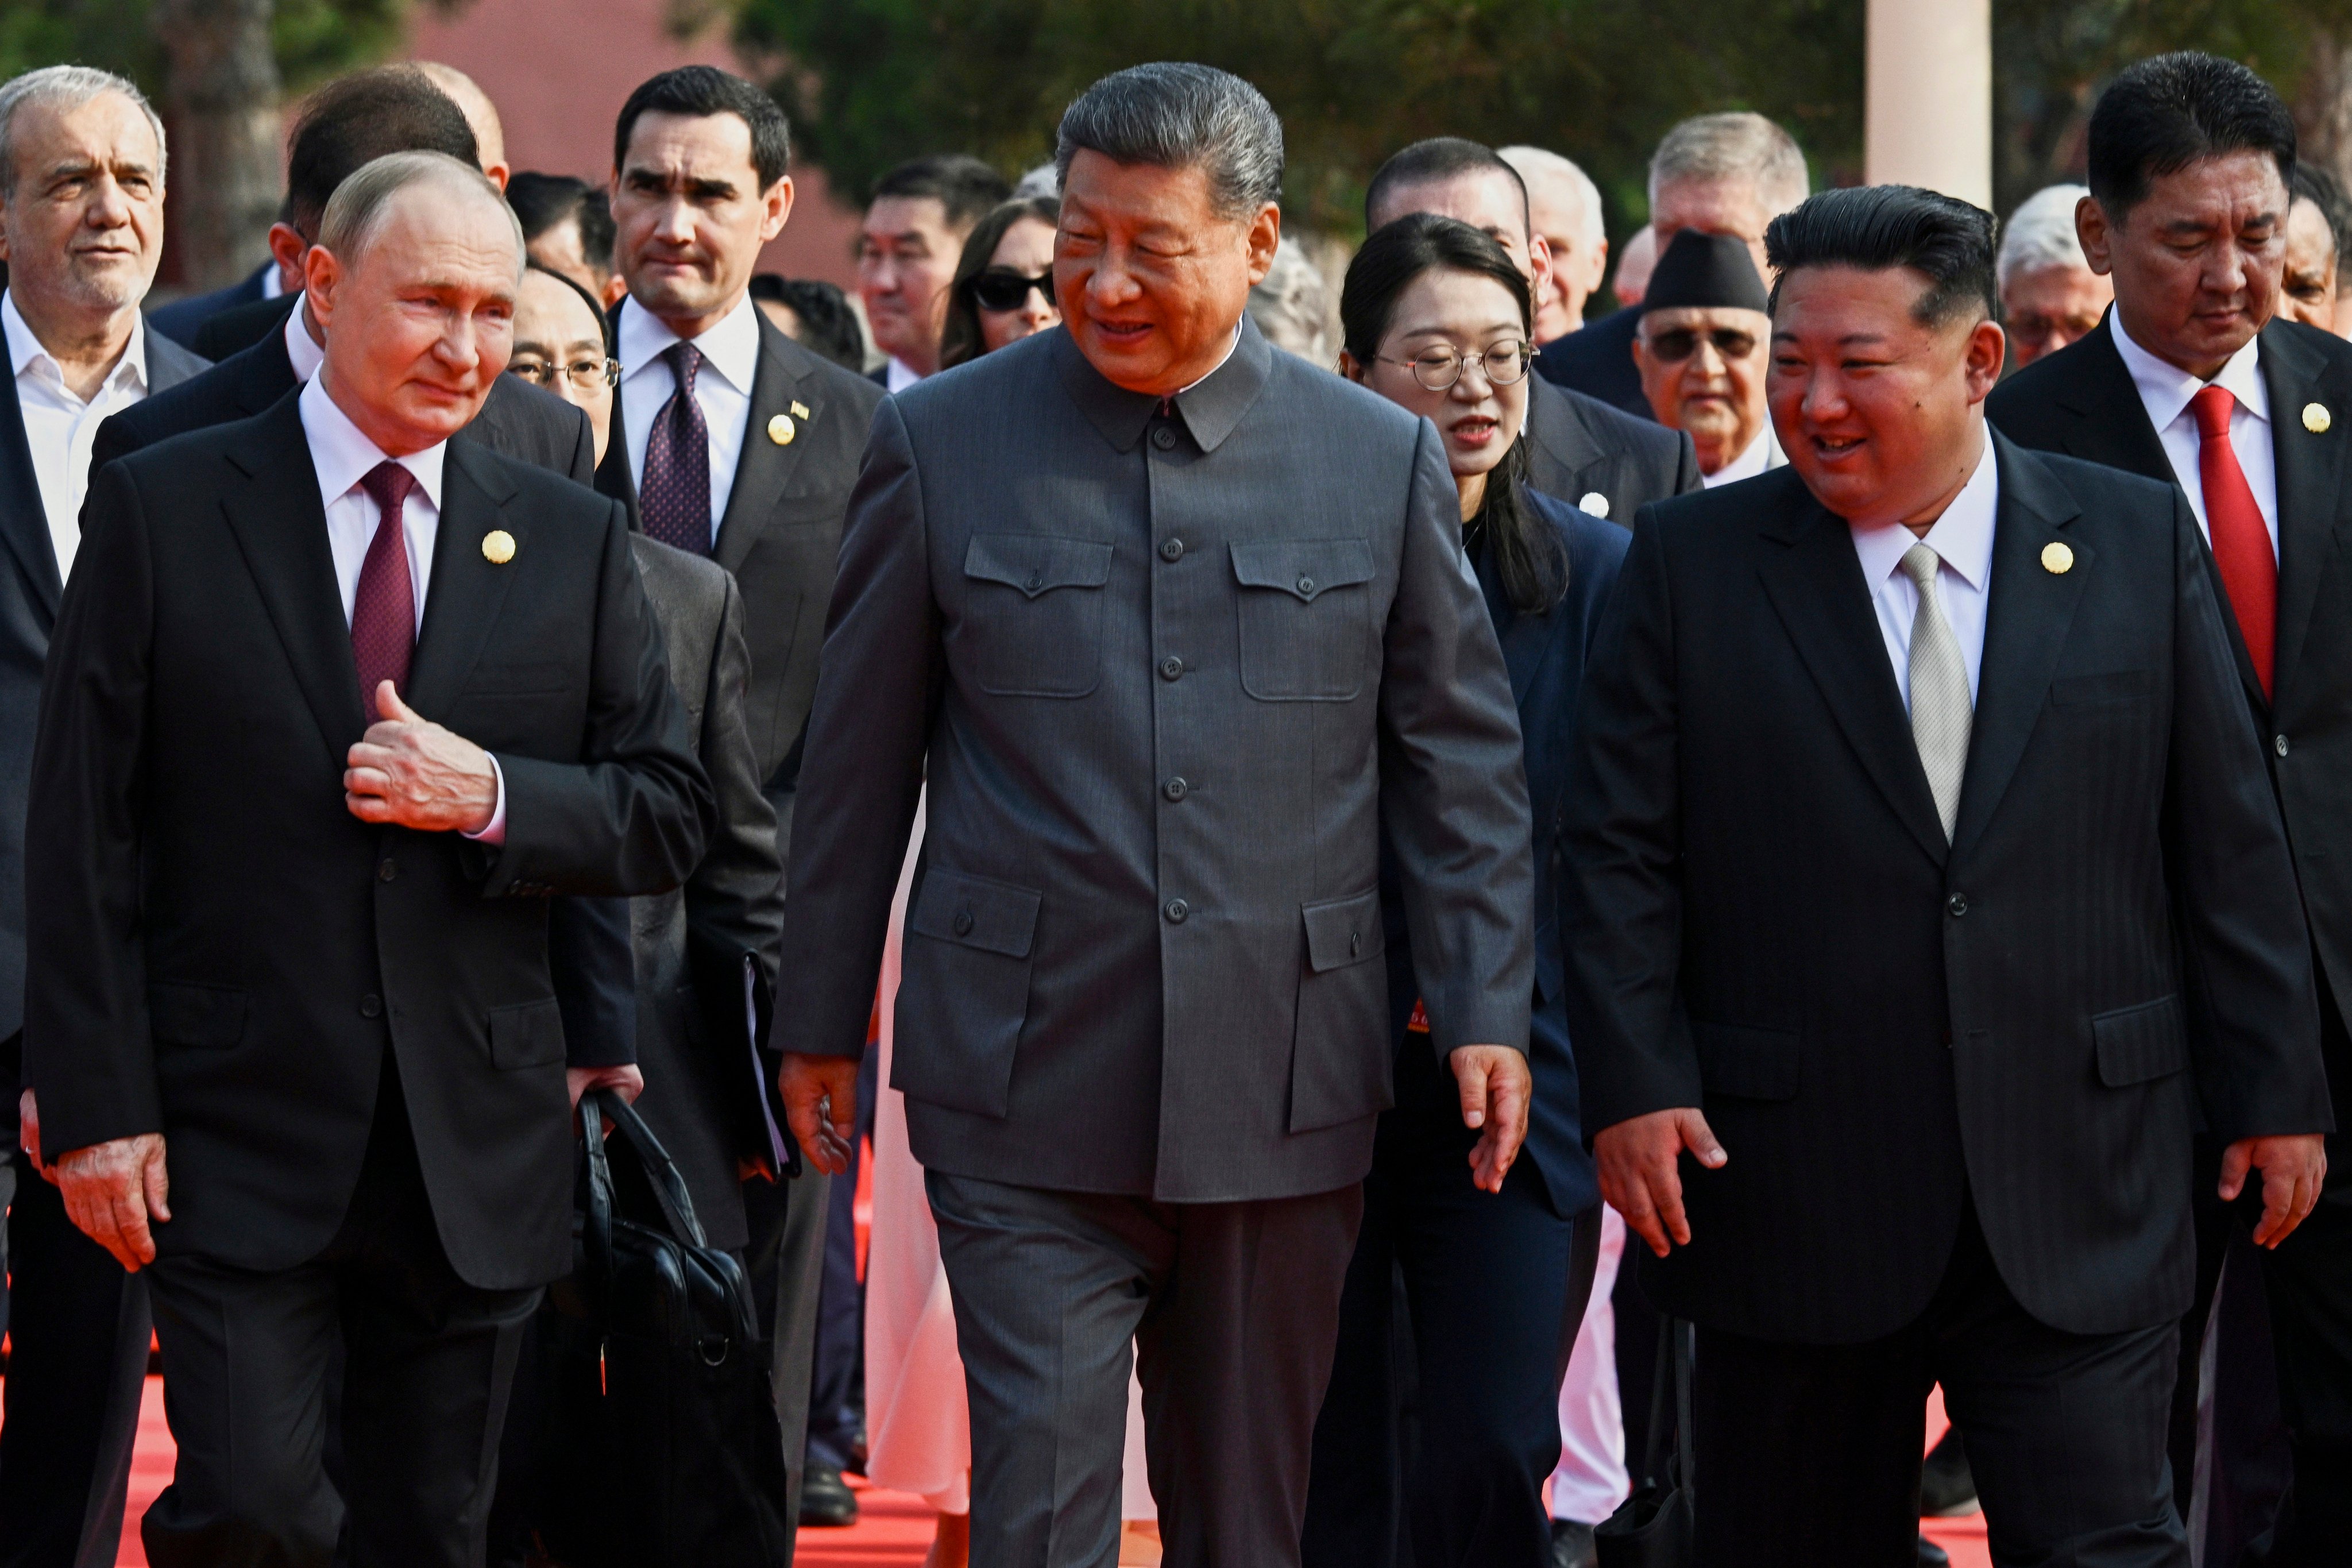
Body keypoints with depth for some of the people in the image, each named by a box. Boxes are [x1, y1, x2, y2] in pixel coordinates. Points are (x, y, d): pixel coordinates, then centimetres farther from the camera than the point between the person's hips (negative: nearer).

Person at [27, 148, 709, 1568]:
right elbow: (85, 830, -2)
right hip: (237, 1136, -3)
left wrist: (491, 798, -12)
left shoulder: (576, 543, 8)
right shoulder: (161, 513, 0)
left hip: (479, 1155, 3)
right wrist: (99, 1106, -9)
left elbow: (671, 815, 8)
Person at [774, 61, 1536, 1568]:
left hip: (1285, 1096, 1)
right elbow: (860, 758, 8)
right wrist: (822, 1022, 10)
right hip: (1030, 1097, -1)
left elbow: (1462, 757, 9)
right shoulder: (940, 443, 2)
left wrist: (1489, 1011, 2)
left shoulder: (1384, 460, 4)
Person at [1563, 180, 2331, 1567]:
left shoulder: (2138, 543, 5)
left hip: (2081, 1195, 0)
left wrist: (2276, 1089, 6)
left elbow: (2227, 842, 7)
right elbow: (1623, 854, 2)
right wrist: (1636, 1085, -8)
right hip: (1790, 1192, 0)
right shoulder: (1691, 566, 3)